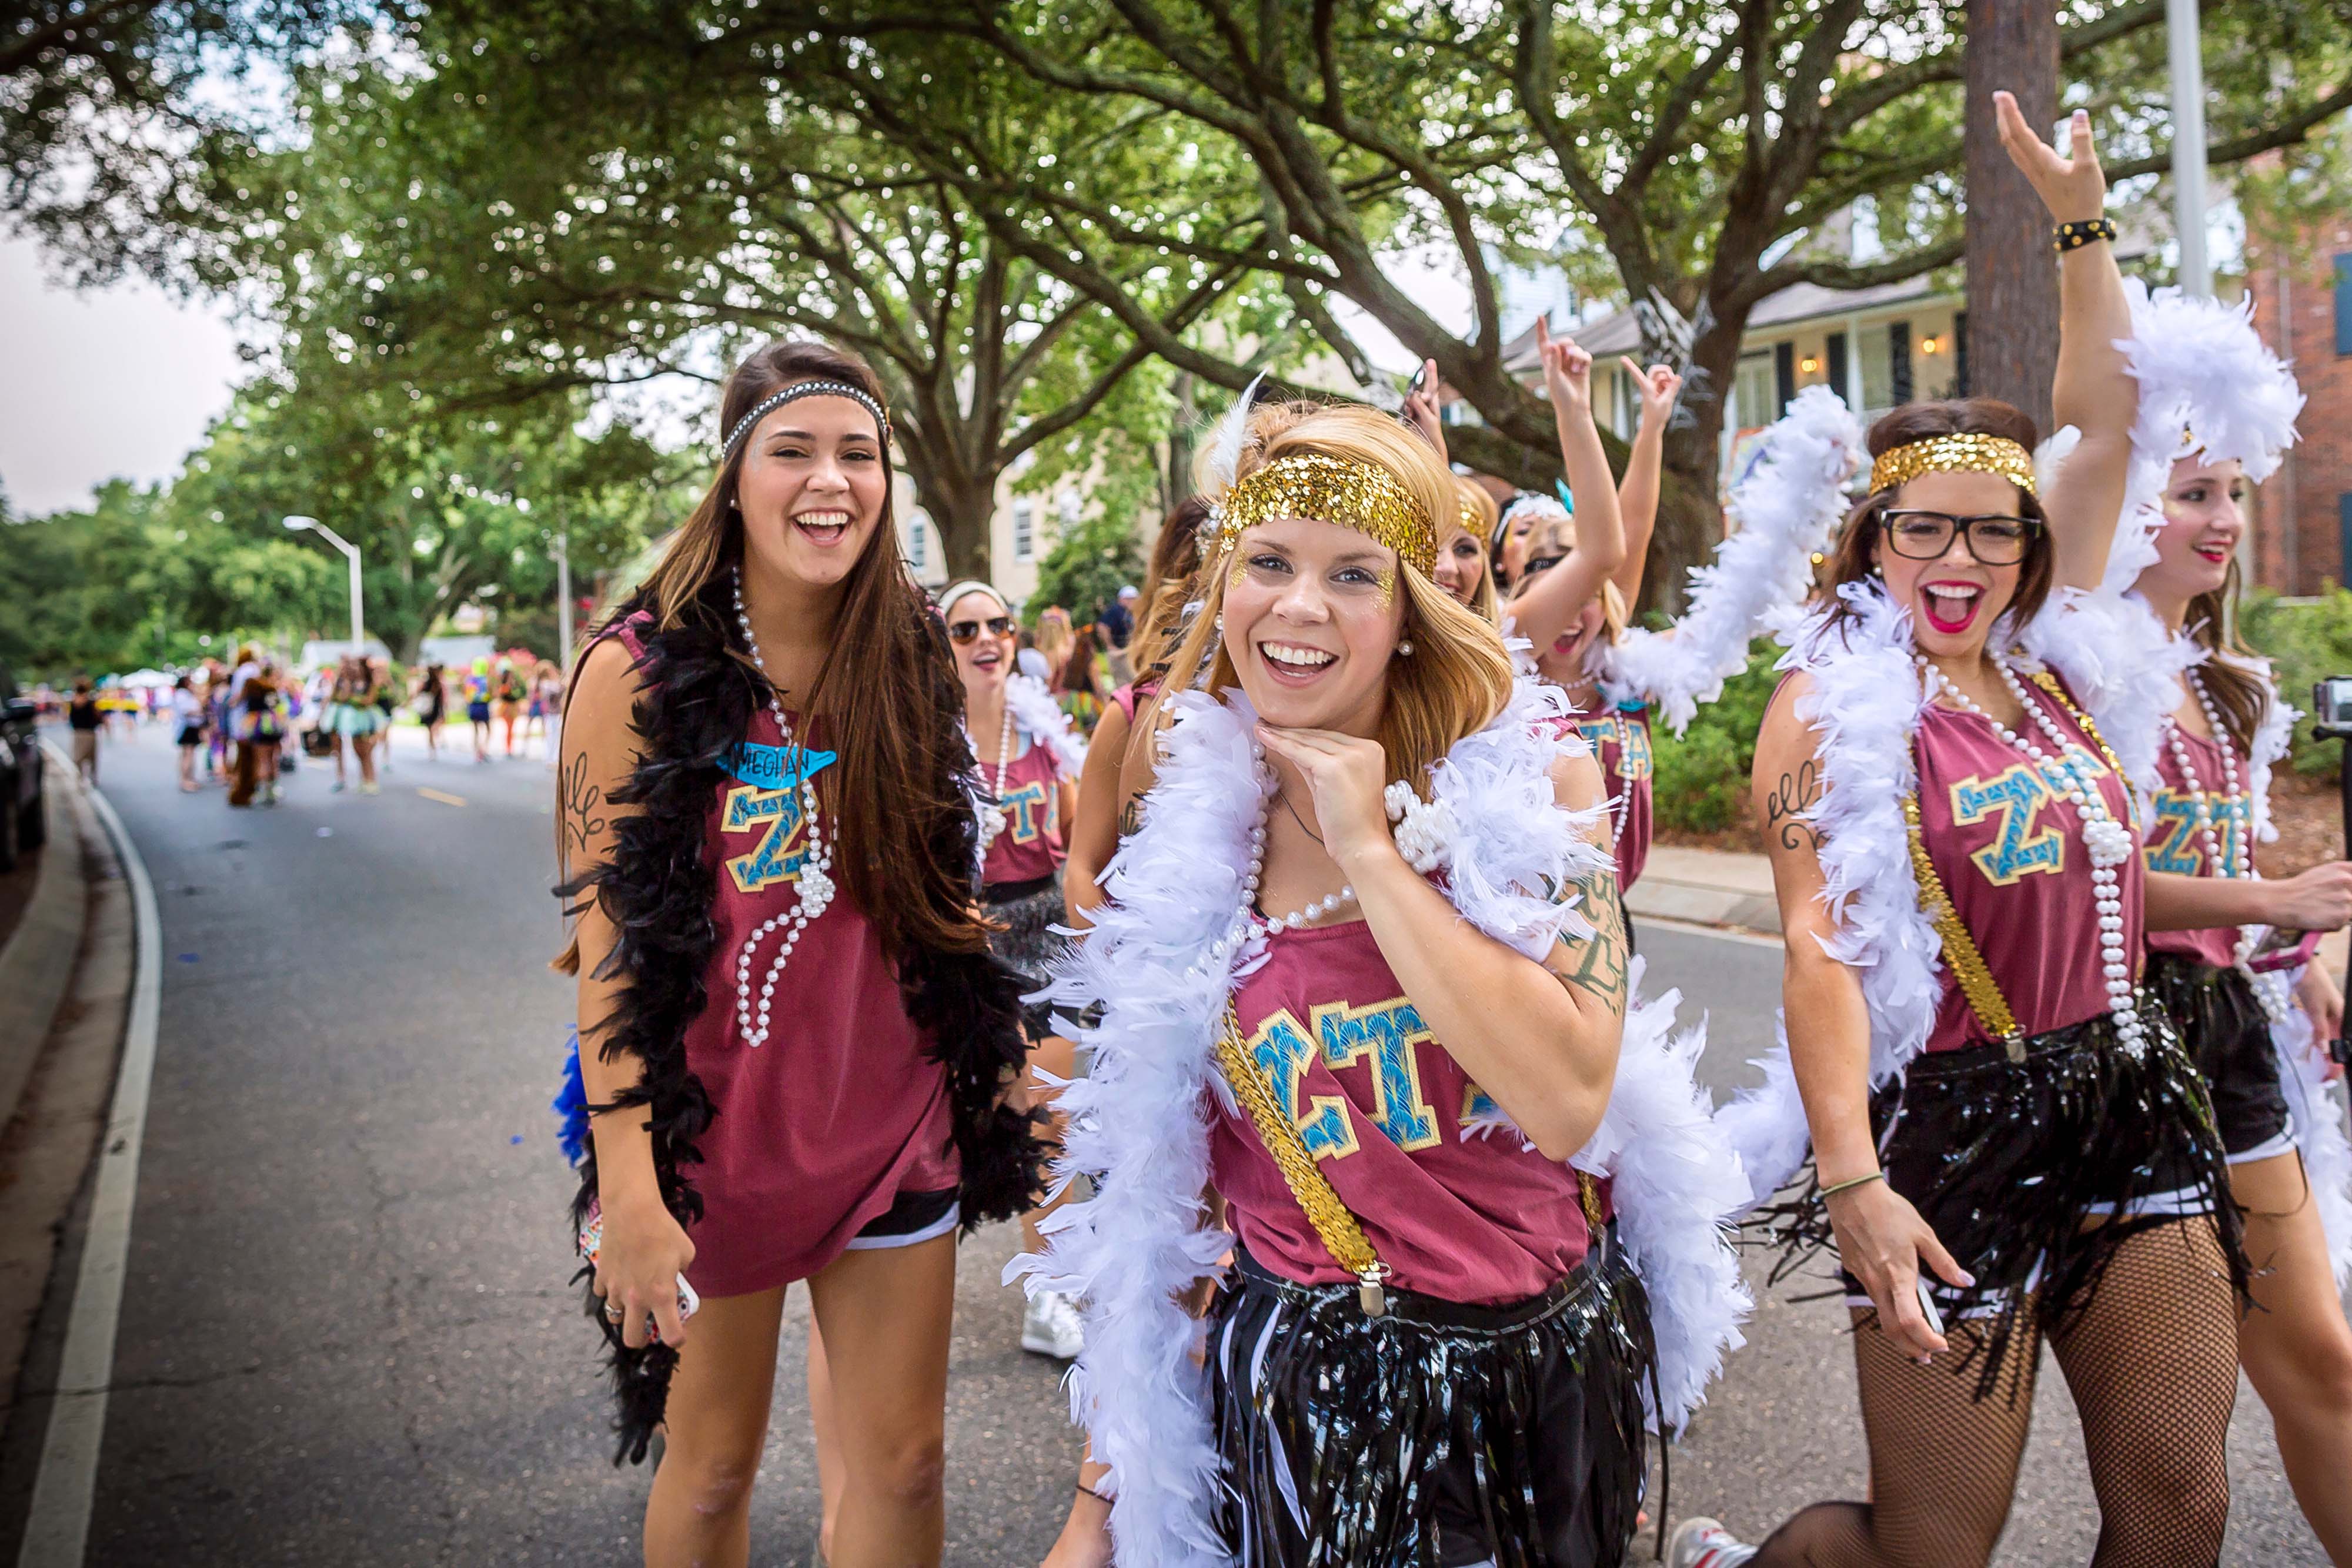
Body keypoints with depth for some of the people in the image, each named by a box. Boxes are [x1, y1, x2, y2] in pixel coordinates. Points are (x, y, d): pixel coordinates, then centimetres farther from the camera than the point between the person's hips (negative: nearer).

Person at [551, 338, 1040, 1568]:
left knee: (903, 1463, 11)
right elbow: (608, 936, -13)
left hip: (893, 1122, 3)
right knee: (713, 1464, 13)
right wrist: (626, 1181, -18)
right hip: (712, 1129, -3)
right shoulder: (640, 672, -10)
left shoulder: (912, 661, 1)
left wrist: (998, 1073, 5)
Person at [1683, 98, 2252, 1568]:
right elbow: (1820, 949, -17)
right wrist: (1850, 1180, -26)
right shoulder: (1836, 703, -9)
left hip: (2130, 1103, 6)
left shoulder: (2041, 661, 8)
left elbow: (2109, 423, 14)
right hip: (1959, 1132, -6)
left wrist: (2084, 220, 13)